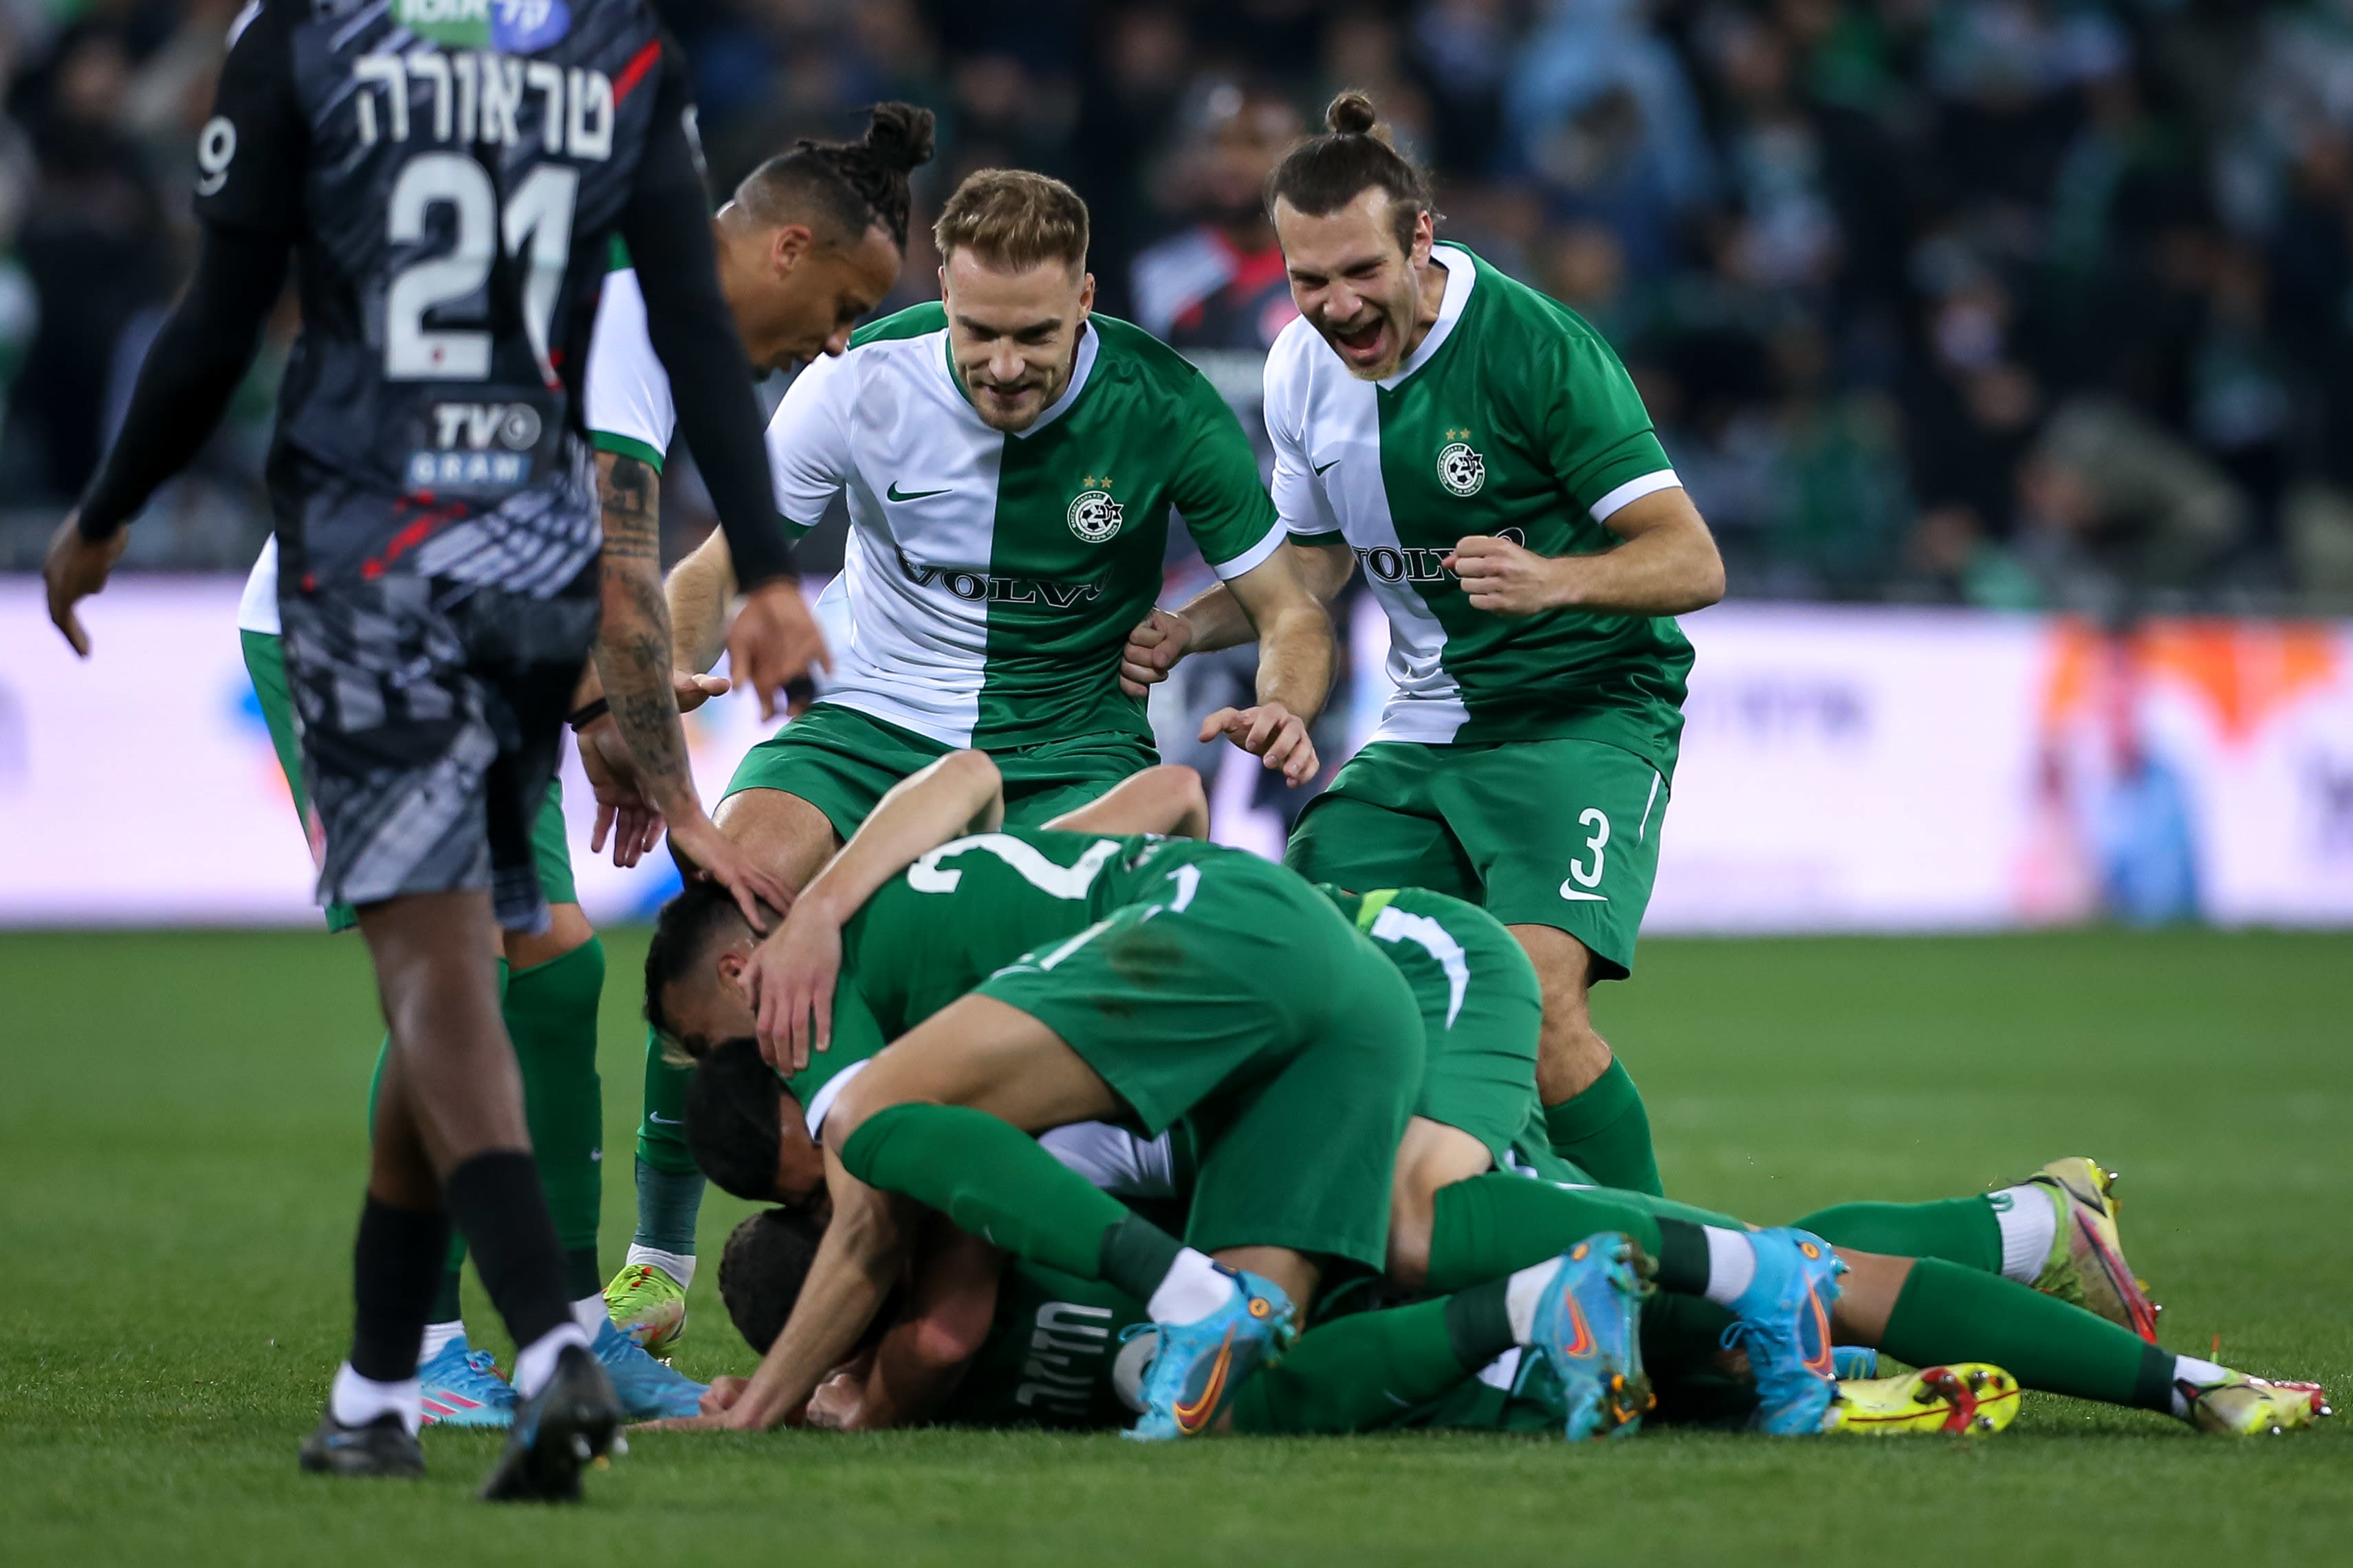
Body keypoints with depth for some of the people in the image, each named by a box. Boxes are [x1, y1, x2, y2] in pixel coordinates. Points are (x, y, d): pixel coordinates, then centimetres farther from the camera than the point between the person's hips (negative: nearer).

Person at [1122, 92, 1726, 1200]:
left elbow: (1693, 562, -20)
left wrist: (1554, 579, -39)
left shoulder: (1533, 348, -18)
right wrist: (1185, 628, 2)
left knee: (1532, 992, -27)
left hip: (1585, 715, -7)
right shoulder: (1302, 370, 1)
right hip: (1427, 728, 7)